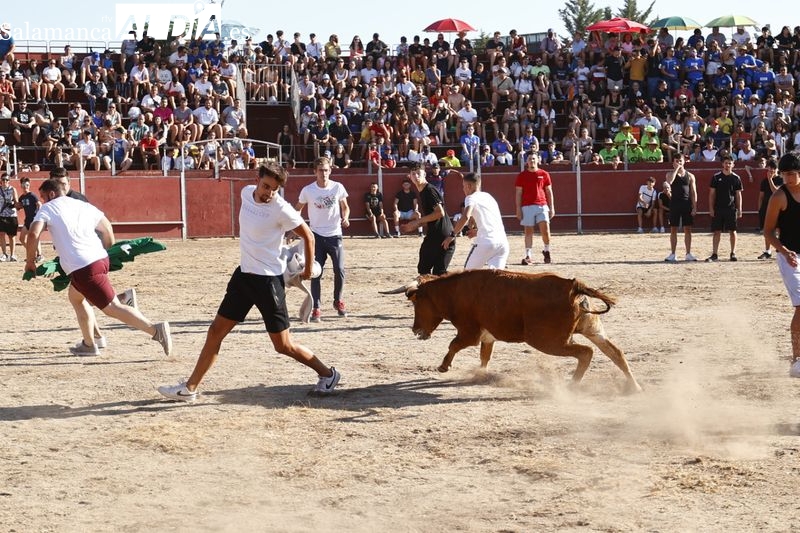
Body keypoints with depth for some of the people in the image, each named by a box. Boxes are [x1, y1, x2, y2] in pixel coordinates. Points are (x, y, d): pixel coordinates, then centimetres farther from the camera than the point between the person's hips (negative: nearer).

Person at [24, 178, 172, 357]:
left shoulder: (47, 209, 4)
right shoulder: (83, 206, 21)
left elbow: (34, 234, -11)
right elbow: (107, 230, 22)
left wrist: (30, 261, 4)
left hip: (83, 268, -8)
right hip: (100, 259, 8)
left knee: (113, 307, -8)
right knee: (75, 296, 28)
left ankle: (155, 330, -19)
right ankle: (89, 345, 29)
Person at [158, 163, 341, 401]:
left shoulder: (281, 209, -18)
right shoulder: (247, 192, 0)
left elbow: (308, 236, -7)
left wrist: (308, 269, 2)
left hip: (269, 279, -7)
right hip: (244, 274, 7)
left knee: (283, 345, -1)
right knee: (216, 331, 7)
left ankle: (327, 374, 18)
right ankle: (190, 388, 13)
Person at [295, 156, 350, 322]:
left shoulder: (338, 187, -4)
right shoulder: (308, 190, -7)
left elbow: (345, 206, 10)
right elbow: (297, 210, 6)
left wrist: (345, 218, -10)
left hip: (334, 235, 1)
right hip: (317, 236, -1)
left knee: (339, 270, -3)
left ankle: (338, 301, 22)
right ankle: (316, 309, 1)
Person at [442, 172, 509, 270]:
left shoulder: (471, 198, 3)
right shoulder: (488, 196, 24)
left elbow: (465, 217, -15)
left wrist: (453, 235, -9)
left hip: (486, 242, -6)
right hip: (503, 242, 6)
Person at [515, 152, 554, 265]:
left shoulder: (544, 174, 8)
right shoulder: (522, 176, 6)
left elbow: (549, 192, 10)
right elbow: (518, 193, 6)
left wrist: (552, 207, 5)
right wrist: (518, 209, 0)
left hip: (542, 205, 0)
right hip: (527, 206, 0)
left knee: (545, 229, -10)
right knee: (528, 231, 0)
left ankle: (546, 250, 15)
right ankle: (528, 257, 1)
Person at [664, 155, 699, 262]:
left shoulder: (690, 176, 8)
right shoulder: (670, 174, 5)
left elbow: (693, 192, 5)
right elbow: (669, 181, -21)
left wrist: (694, 208, -4)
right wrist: (676, 169, -14)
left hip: (687, 204, 1)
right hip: (674, 204, -1)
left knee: (687, 229, 2)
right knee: (673, 230, 2)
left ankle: (688, 254, 8)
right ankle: (672, 254, 7)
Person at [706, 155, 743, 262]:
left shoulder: (736, 178, 3)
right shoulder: (716, 177, 3)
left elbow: (738, 195, 5)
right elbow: (712, 193, 5)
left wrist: (739, 210, -1)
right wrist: (711, 208, -2)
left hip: (731, 209, 0)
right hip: (718, 208, 0)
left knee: (732, 231, 3)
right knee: (717, 232, 1)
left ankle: (733, 253, 11)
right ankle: (714, 254, 4)